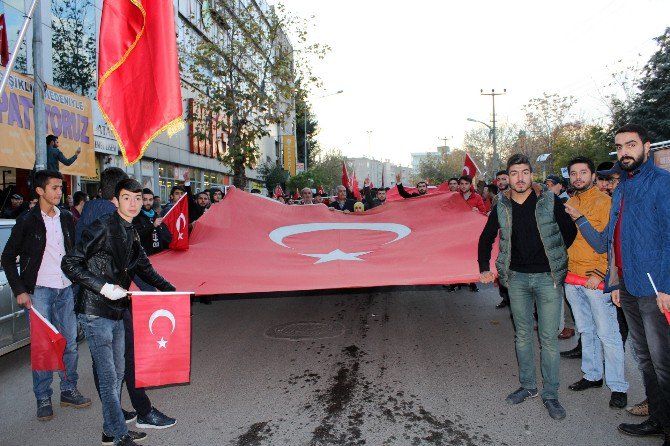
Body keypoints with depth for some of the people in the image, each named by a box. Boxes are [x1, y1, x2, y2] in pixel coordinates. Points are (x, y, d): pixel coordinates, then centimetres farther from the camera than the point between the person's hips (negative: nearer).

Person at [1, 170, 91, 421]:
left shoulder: (66, 219, 8)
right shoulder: (28, 222, -5)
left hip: (66, 290, 4)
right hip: (39, 291, -4)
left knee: (70, 343, 9)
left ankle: (69, 391, 22)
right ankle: (43, 400, 12)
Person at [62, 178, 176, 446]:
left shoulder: (131, 233, 10)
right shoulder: (103, 227, -15)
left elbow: (144, 267, 21)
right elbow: (70, 263, -16)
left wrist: (169, 289, 15)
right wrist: (102, 287, -22)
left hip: (117, 313, 9)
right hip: (96, 313, -9)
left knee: (117, 372, 17)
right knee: (109, 378, -3)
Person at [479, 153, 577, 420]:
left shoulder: (550, 201, -7)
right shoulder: (501, 207, 2)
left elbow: (570, 231, 3)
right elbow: (486, 238, 13)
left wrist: (554, 255, 3)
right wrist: (484, 268, 6)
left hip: (548, 277, -3)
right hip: (517, 278, 3)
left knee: (549, 338, 1)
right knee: (522, 334, 12)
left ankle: (550, 394, 14)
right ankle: (528, 386, 27)